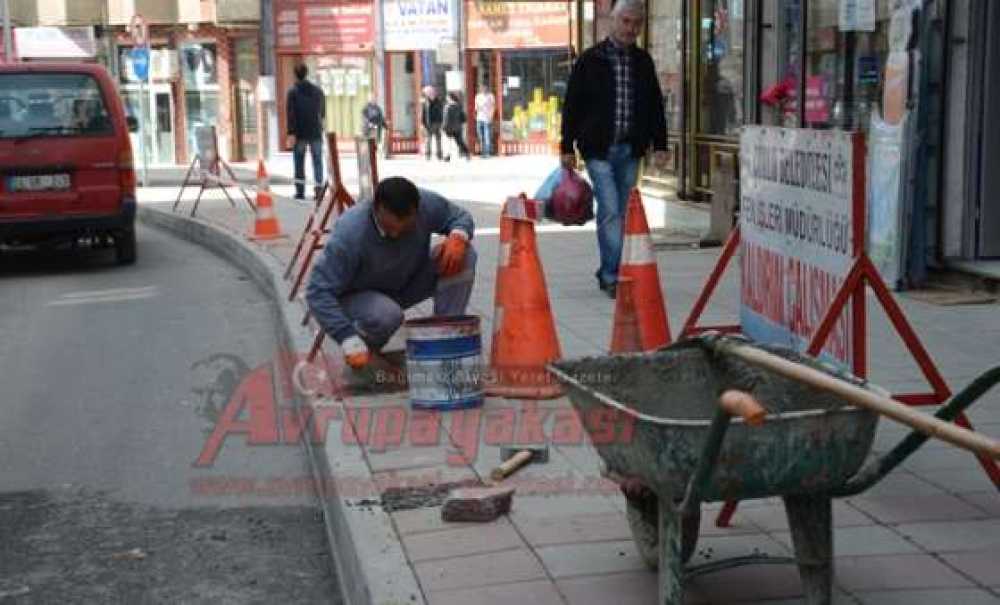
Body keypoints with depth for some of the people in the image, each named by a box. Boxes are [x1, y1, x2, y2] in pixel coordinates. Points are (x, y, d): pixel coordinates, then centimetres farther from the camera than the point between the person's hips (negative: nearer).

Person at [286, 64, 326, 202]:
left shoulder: (293, 92, -5)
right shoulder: (318, 90, 6)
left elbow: (291, 114, -11)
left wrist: (291, 133, -13)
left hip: (300, 133, -2)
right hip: (316, 132, 2)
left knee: (299, 162, 7)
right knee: (317, 161, 5)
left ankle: (300, 191, 4)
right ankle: (319, 190, -3)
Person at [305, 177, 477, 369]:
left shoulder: (427, 204, -23)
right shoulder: (349, 234, -35)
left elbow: (460, 216, -3)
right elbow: (318, 292, -33)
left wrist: (458, 238, -28)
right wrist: (351, 344, -41)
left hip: (408, 284, 5)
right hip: (360, 295, -4)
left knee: (463, 255, -19)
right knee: (386, 315, -39)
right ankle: (364, 344, -3)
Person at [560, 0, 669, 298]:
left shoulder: (643, 62, 11)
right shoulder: (590, 59, 0)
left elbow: (655, 106, 16)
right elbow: (571, 105, 1)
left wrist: (659, 145, 9)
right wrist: (567, 147, -3)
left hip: (630, 150, 4)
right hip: (599, 150, -4)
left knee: (623, 213, 7)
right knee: (610, 211, -12)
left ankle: (609, 274, 17)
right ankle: (612, 275, -9)